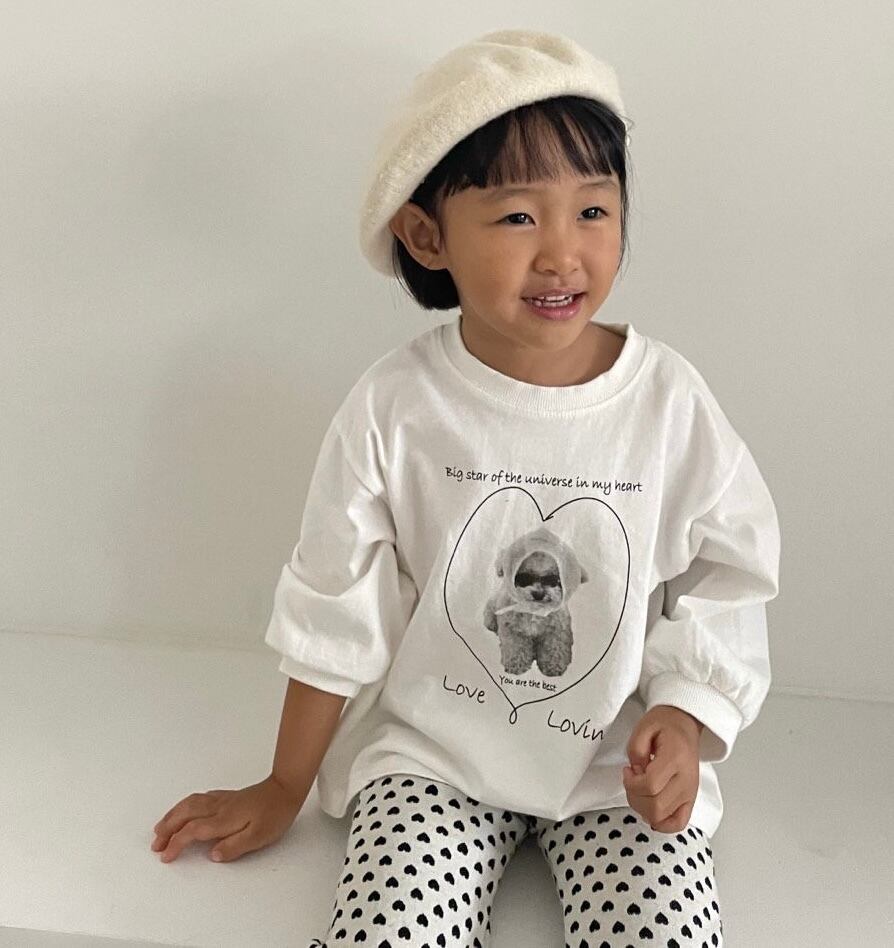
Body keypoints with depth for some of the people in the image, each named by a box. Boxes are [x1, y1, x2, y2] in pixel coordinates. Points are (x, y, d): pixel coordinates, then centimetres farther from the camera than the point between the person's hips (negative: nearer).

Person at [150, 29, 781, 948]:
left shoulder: (670, 400, -11)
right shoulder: (394, 407, -12)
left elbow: (723, 584, 2)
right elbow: (337, 613, -2)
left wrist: (685, 719, -15)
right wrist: (283, 790, 6)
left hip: (623, 765, 2)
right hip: (433, 752, -1)